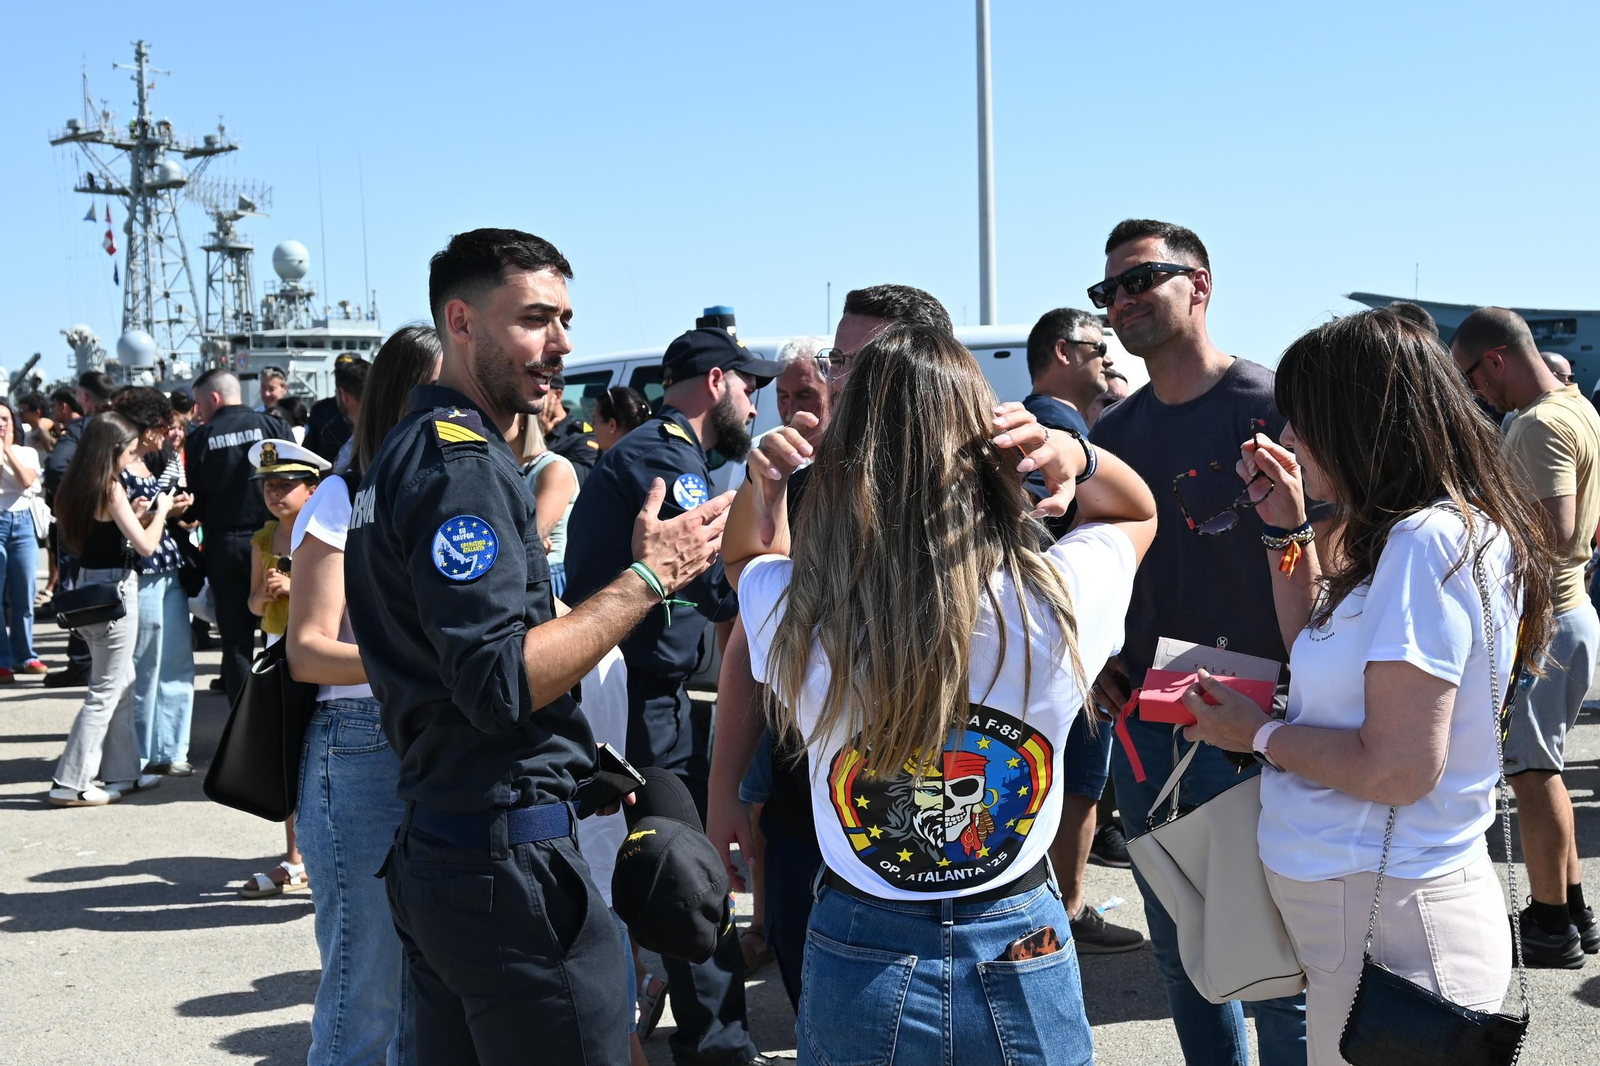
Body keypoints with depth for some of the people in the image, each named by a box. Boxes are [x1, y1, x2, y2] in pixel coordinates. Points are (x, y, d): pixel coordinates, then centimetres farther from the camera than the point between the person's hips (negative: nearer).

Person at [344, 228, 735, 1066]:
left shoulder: (411, 448, 16)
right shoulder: (462, 463, -16)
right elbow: (502, 681, -24)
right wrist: (648, 579, -17)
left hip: (432, 847, 10)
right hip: (509, 856, -10)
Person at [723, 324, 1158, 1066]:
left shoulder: (795, 613, -19)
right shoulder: (1056, 599, -19)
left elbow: (747, 555, 9)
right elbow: (1138, 512, 6)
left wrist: (762, 479, -11)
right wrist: (1077, 456, -14)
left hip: (861, 966, 1)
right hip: (1021, 959, 0)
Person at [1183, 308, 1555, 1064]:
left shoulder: (1429, 542, -21)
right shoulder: (1406, 535, 10)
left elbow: (1399, 769, -24)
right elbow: (1324, 657, 19)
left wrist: (1259, 734, -9)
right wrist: (1288, 528, 12)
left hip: (1389, 919, -9)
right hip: (1358, 900, 9)